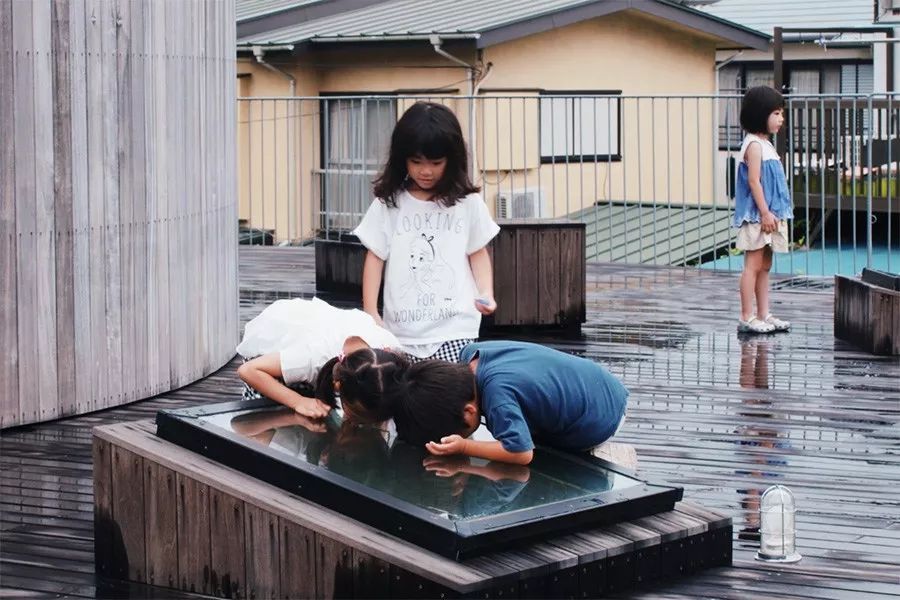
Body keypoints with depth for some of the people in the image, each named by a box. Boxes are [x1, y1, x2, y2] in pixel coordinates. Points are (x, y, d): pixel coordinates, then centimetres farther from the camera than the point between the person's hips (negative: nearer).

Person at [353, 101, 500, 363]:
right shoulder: (387, 203, 5)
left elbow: (478, 253, 12)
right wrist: (370, 312, 2)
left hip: (455, 329, -1)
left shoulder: (467, 203, 4)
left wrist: (486, 295, -5)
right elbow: (375, 257, 9)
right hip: (402, 331, 1)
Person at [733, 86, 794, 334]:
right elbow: (754, 180, -19)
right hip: (756, 216, -10)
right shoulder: (754, 144, -13)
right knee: (753, 265, -7)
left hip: (769, 215, 10)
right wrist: (765, 213, -21)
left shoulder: (765, 144, 17)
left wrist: (772, 214, 19)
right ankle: (746, 318, -5)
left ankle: (763, 315, 14)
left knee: (764, 266, 11)